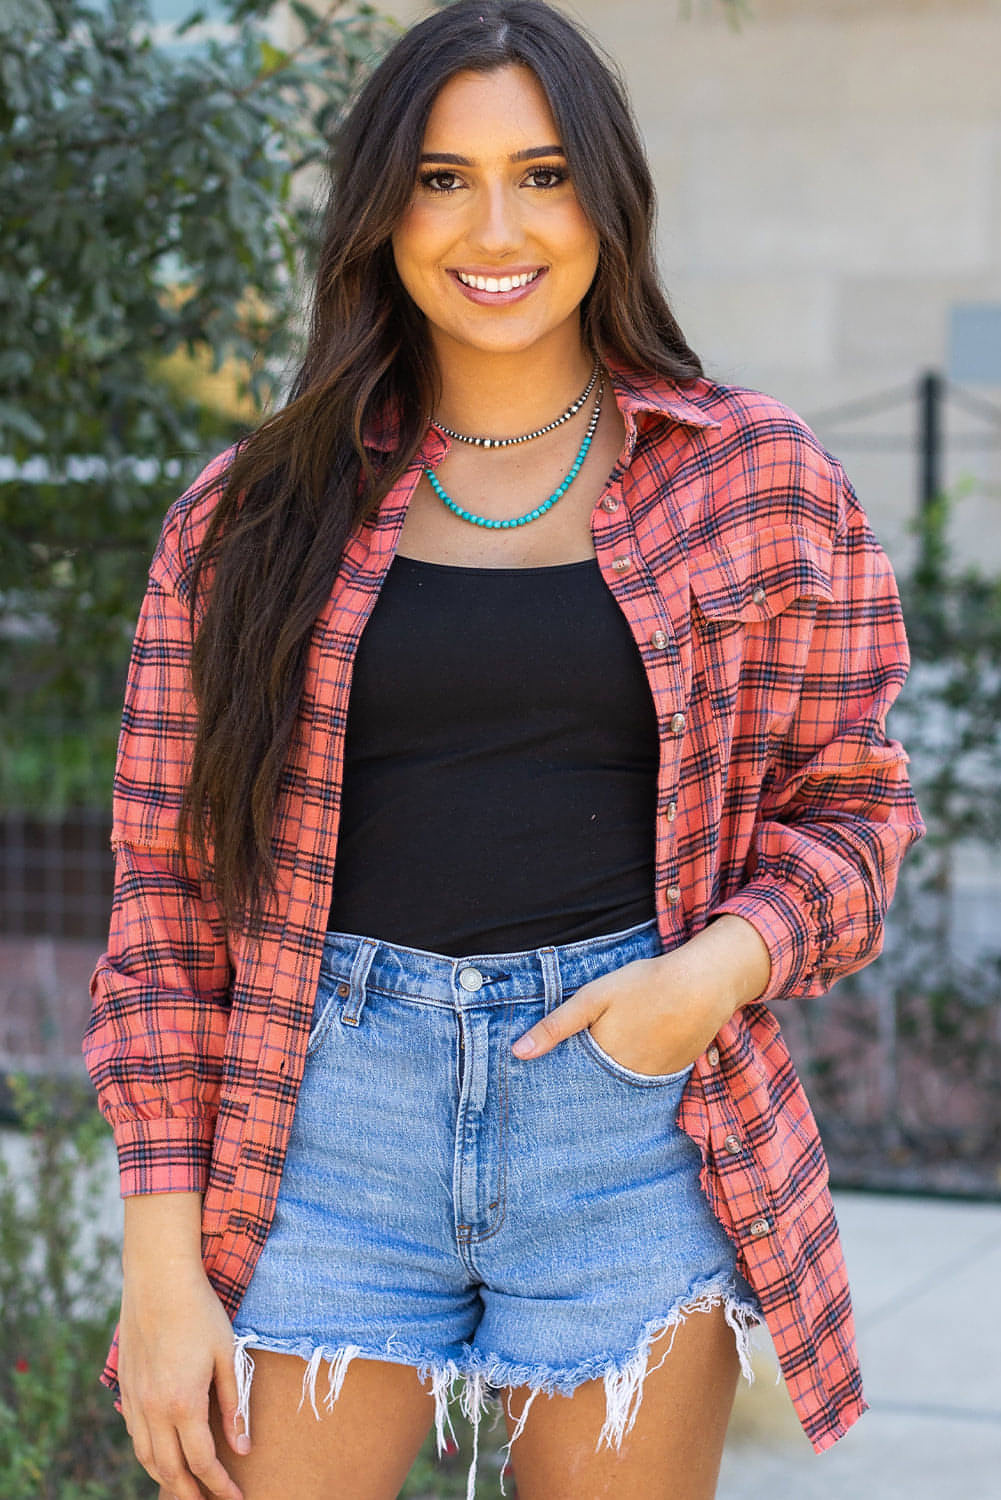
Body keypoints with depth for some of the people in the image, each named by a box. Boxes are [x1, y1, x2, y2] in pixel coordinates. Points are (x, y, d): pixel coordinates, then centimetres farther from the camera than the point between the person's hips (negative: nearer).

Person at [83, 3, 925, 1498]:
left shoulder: (754, 476, 5)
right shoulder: (257, 515, 6)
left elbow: (849, 803, 10)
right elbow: (166, 884, 5)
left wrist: (725, 962, -12)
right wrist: (161, 1261, -2)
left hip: (636, 1112, 0)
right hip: (327, 1127, 0)